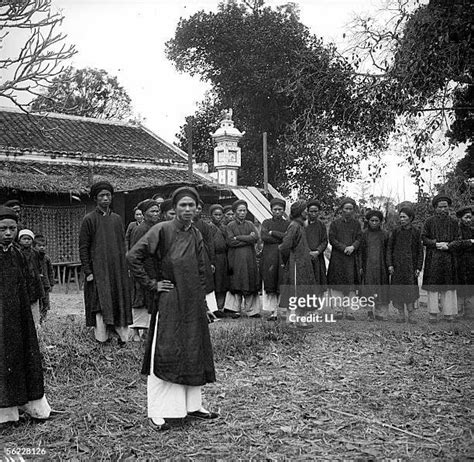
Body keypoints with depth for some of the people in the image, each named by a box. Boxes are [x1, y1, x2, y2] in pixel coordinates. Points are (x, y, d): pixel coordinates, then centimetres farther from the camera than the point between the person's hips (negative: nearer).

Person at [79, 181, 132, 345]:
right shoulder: (89, 219, -1)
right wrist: (87, 271, -9)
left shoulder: (117, 219, 12)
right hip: (98, 270, -4)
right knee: (100, 304, -7)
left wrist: (124, 267, 9)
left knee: (119, 301, 3)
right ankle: (102, 335, -2)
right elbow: (83, 248, -3)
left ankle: (120, 334, 9)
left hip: (117, 270, 4)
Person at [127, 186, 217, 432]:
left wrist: (203, 304, 12)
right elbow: (133, 256, -13)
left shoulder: (196, 235, 9)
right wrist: (151, 284, -11)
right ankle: (156, 413, 3)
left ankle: (192, 404, 25)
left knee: (194, 353, 12)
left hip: (193, 302, 6)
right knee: (164, 354, -4)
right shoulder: (162, 230, -9)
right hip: (169, 300, -6)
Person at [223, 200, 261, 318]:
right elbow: (231, 242, -10)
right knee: (236, 283, -4)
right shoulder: (230, 226, 4)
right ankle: (235, 309, 2)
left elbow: (256, 238, -3)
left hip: (250, 259, 3)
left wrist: (238, 238, -8)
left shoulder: (250, 224, 13)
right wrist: (248, 238, -8)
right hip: (236, 258, -3)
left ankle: (251, 310, 6)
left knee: (250, 283, 1)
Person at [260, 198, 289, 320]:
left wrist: (272, 233, -4)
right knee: (269, 283, -4)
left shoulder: (288, 224, 13)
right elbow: (264, 237, -6)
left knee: (282, 284, -5)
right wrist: (281, 238, -5)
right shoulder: (266, 223, 12)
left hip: (283, 257, 0)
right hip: (269, 256, 0)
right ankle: (272, 311, -1)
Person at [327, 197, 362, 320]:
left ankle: (349, 311, 4)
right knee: (337, 285, -4)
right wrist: (344, 248, -12)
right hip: (337, 258, -1)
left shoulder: (356, 224, 12)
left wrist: (353, 247, -14)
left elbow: (359, 239, 6)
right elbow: (332, 239, 0)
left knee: (351, 286, -1)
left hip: (352, 258, 1)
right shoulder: (335, 223, 6)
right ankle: (339, 310, 2)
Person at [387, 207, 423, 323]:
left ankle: (410, 316, 4)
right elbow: (389, 248, 5)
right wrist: (390, 264, -3)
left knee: (410, 291, -4)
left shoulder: (416, 232, 3)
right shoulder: (396, 231, 5)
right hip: (397, 266, 1)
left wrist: (418, 268, -2)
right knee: (398, 291, 1)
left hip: (410, 266, -1)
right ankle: (401, 315, 10)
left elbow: (420, 251, 5)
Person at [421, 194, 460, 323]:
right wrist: (436, 244, -13)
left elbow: (457, 240, 7)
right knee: (433, 285, -4)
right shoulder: (429, 222, 5)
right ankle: (433, 314, -2)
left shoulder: (453, 222, 9)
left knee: (448, 285, 2)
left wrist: (448, 245, -13)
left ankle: (449, 312, 8)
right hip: (433, 258, -2)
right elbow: (423, 238, 2)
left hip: (448, 258, 2)